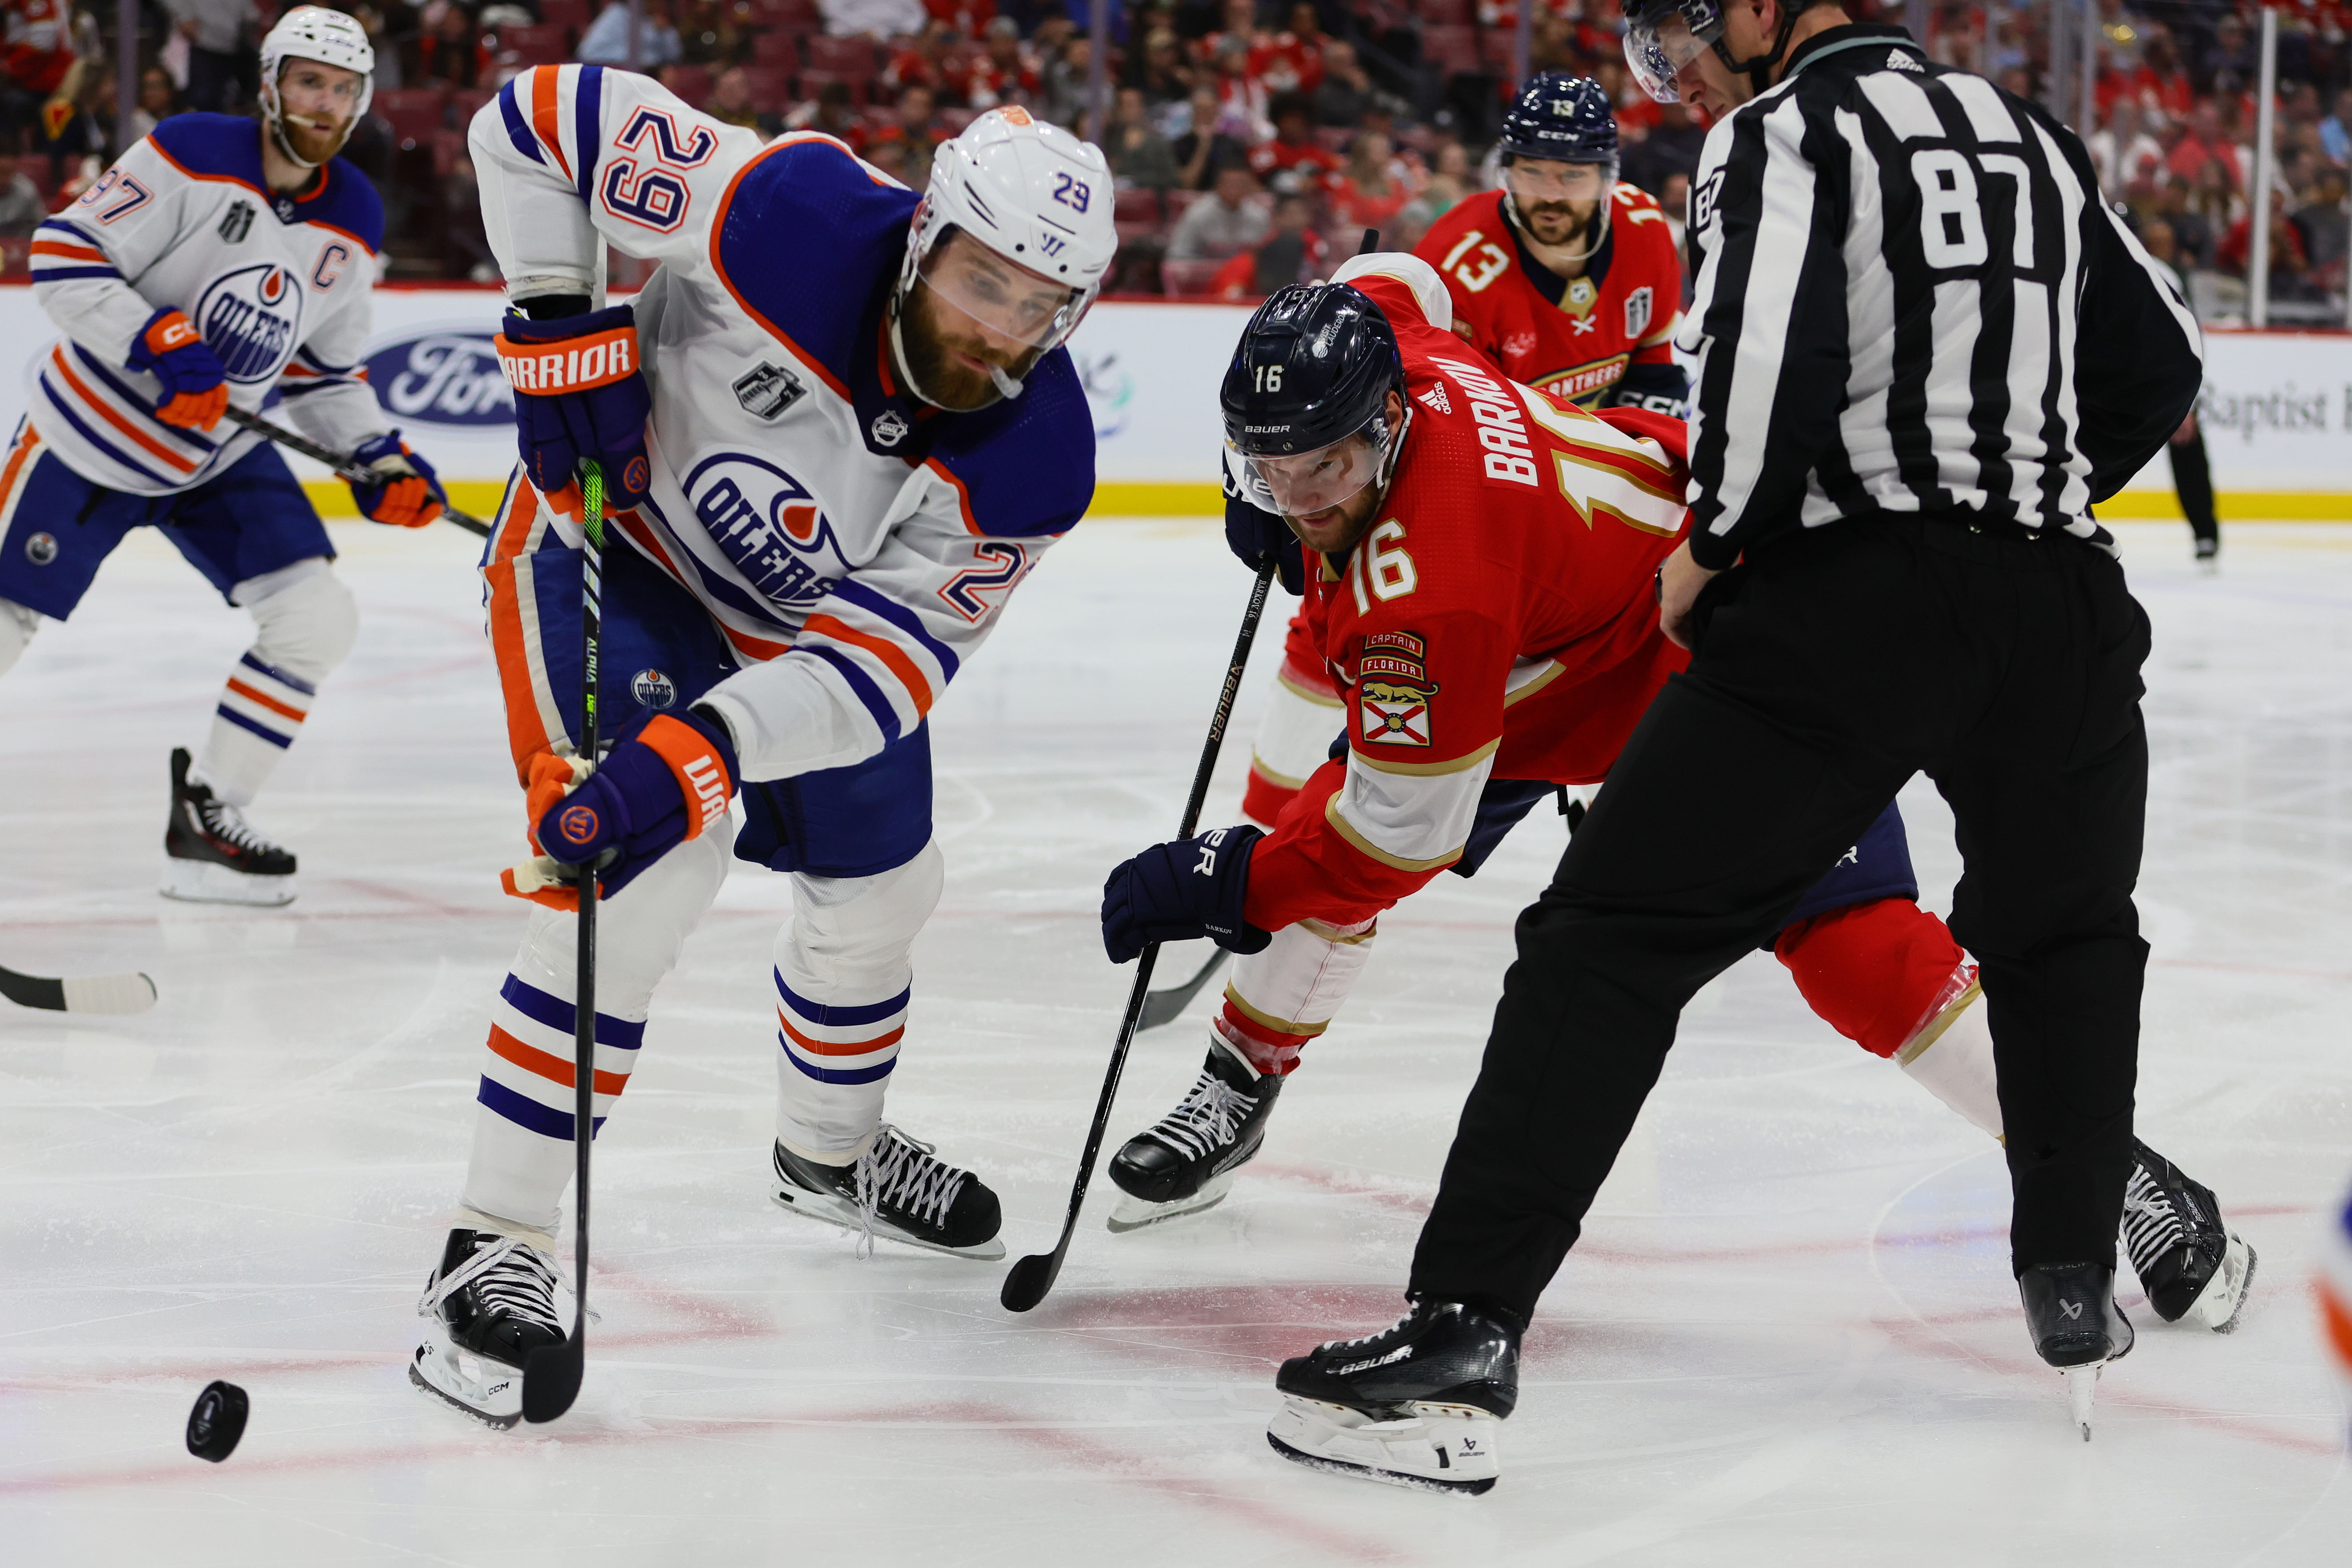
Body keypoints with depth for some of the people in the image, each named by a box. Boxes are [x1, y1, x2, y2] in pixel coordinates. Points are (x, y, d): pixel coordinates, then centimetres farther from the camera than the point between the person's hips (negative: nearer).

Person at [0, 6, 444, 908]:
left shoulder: (354, 223, 0)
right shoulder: (192, 157, -19)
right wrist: (159, 344, -31)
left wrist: (381, 461, -1)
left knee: (319, 619, -7)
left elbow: (326, 368, 12)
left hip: (220, 456, 5)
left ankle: (207, 821, 2)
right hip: (92, 435, -5)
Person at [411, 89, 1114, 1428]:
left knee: (881, 887, 19)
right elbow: (541, 116, -27)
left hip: (809, 610, 5)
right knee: (653, 867, -25)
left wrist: (703, 750, -44)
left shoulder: (1033, 463, -26)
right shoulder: (795, 223, -35)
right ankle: (494, 1252, -20)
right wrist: (564, 332, -30)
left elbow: (879, 661, -30)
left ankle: (832, 1151, 52)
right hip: (613, 533, -5)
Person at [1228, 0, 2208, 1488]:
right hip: (2060, 605, 6)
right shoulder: (2031, 133, 20)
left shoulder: (1785, 130, 0)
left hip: (1853, 589, -6)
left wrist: (1712, 541, -2)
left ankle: (1467, 1331, -12)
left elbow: (1775, 360, -16)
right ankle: (2077, 1285, 29)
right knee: (2064, 934, 32)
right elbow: (2159, 364, 23)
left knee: (1614, 936, -4)